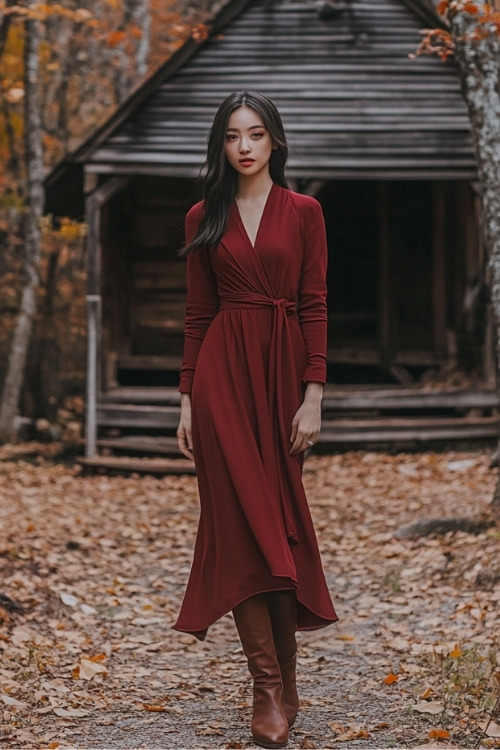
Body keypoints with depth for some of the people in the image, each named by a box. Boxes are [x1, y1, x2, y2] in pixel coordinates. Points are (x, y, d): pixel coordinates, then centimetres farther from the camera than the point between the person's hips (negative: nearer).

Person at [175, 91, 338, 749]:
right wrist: (187, 399, 4)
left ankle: (284, 680, 13)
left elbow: (315, 308, -1)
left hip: (283, 371, -1)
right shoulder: (204, 218, 9)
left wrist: (313, 396, -8)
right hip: (223, 372, 1)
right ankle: (269, 687, -5)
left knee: (280, 520, 2)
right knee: (239, 520, -7)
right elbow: (198, 314, 9)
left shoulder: (303, 212, 4)